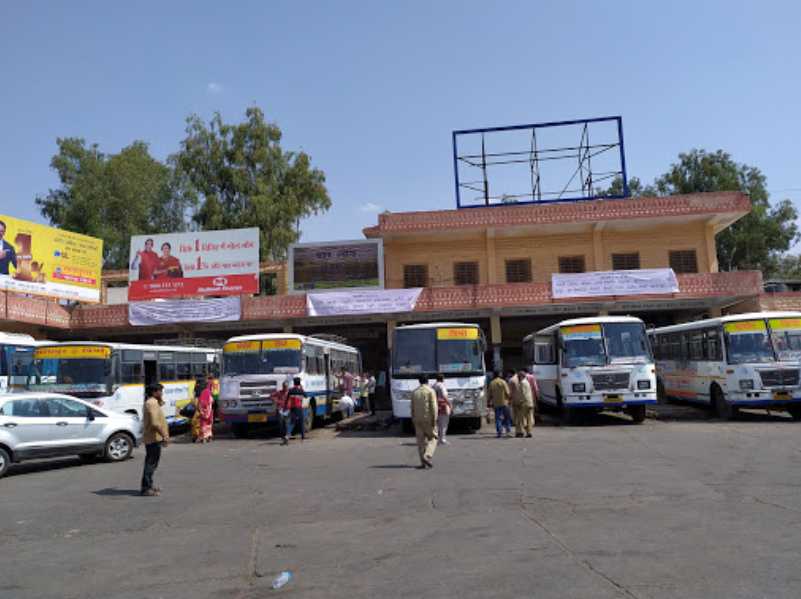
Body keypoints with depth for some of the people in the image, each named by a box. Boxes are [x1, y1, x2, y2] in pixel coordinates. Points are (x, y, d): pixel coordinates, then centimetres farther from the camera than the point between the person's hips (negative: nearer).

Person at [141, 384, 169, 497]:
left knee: (151, 462, 17)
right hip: (153, 438, -11)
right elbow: (155, 423, -24)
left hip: (154, 438, 11)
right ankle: (146, 488, -3)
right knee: (151, 463, -7)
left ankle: (149, 485, 26)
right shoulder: (151, 403, -18)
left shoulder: (154, 402, 14)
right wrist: (164, 436, -23)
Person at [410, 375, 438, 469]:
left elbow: (412, 408, 9)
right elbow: (433, 406, -12)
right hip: (428, 419, -4)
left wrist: (413, 420, 14)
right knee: (432, 438, 7)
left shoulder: (414, 392, 8)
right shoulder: (431, 391, -5)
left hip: (417, 419, 4)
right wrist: (434, 419, -12)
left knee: (421, 440, 8)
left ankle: (423, 463, 8)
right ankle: (427, 456, -12)